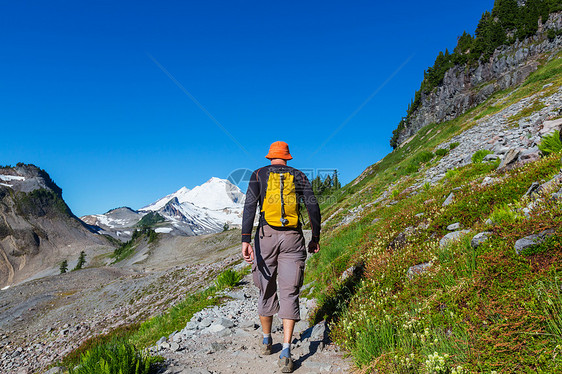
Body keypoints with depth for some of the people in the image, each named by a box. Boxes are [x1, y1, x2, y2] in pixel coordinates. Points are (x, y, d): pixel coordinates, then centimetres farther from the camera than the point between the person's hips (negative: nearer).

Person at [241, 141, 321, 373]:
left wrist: (246, 241, -12)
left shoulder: (259, 174, 6)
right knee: (289, 294, 1)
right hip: (292, 239, 0)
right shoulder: (299, 176, 9)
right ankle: (285, 353, -5)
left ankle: (266, 341, 31)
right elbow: (313, 208, 3)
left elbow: (250, 206, -7)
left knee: (267, 291, 14)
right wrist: (315, 238, 13)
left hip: (266, 235, 0)